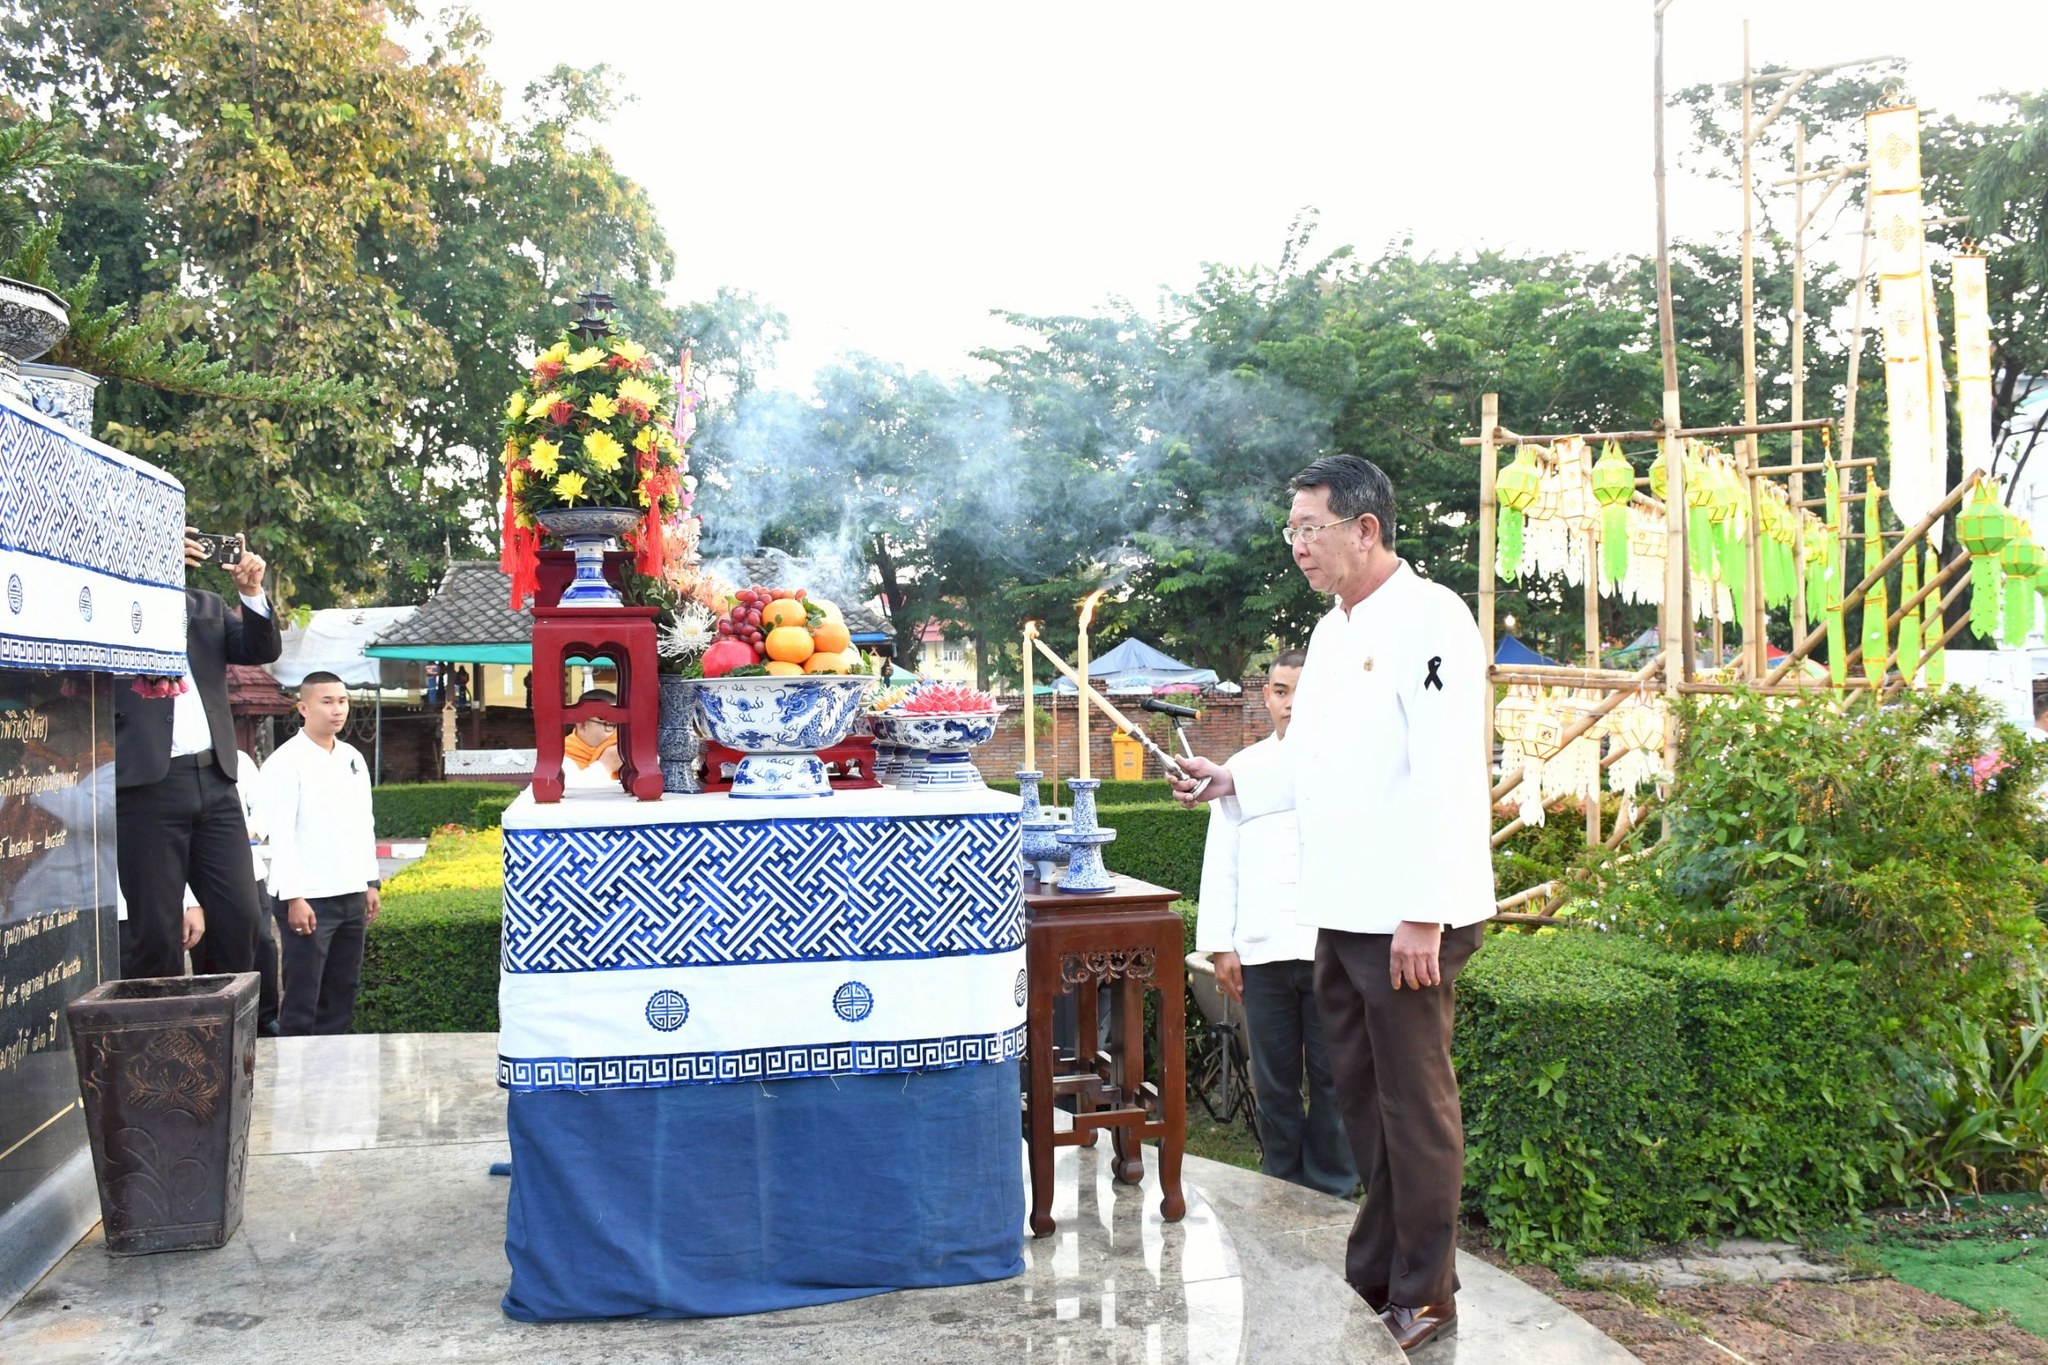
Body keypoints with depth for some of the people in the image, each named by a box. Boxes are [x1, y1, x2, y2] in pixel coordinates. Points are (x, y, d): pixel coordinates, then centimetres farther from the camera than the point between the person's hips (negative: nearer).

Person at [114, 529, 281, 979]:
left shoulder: (207, 605, 16)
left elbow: (263, 650, 10)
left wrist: (252, 593, -5)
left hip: (214, 780, 5)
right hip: (146, 784, -5)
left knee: (239, 917, 5)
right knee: (155, 930, 0)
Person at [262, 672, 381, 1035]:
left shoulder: (353, 758, 12)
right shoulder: (286, 761, -8)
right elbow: (281, 835, -12)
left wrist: (371, 883, 12)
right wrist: (293, 898, -17)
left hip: (351, 894, 7)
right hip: (308, 897, -7)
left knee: (342, 992, 11)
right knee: (302, 998, -3)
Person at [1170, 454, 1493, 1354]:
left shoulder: (1427, 620, -14)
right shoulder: (1332, 632, 15)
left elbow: (1446, 773, -20)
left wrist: (1423, 915, -23)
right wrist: (1233, 780, 8)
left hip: (1407, 916, -9)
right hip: (1342, 911, 9)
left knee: (1414, 1104, 1)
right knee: (1362, 1096, 16)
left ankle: (1424, 1296, 14)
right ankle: (1375, 1273, 29)